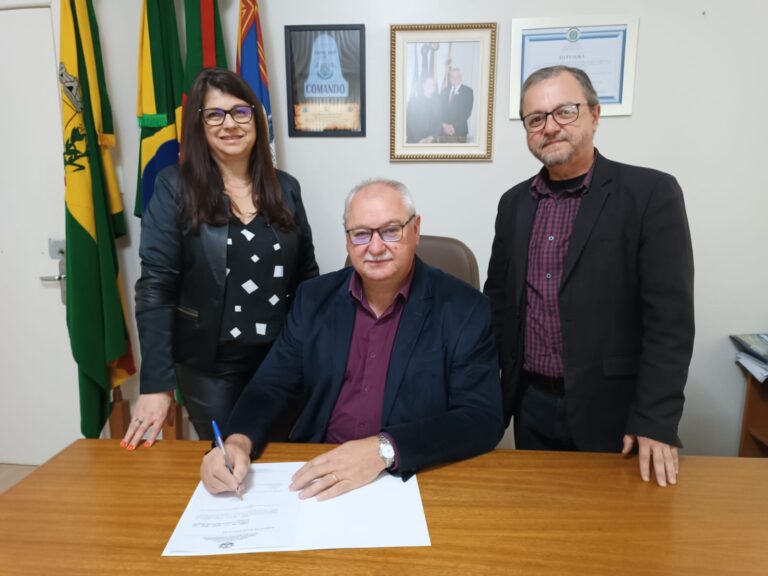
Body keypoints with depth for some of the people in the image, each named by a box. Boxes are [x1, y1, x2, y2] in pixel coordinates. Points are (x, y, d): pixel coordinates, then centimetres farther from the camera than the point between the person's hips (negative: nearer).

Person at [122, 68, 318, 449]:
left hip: (280, 360, 3)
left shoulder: (285, 188, 2)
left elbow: (306, 277, 8)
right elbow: (155, 288, -12)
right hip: (209, 365, -2)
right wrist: (156, 384, -17)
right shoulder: (175, 188, -7)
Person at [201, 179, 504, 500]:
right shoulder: (315, 298, 3)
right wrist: (237, 442, -18)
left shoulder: (464, 309, -8)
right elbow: (271, 385, 3)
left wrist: (385, 449, -27)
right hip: (315, 476, 3)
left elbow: (483, 419, -14)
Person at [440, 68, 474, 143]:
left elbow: (467, 112, -6)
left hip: (459, 131, -3)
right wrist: (444, 125, -8)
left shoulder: (468, 91, 2)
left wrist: (453, 126, -13)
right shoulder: (444, 91, 15)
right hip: (443, 130, 3)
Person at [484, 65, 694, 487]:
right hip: (531, 404, 4)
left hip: (610, 408, -4)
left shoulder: (650, 193, -10)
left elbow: (670, 317, -13)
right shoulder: (514, 202, 5)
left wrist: (655, 421, -16)